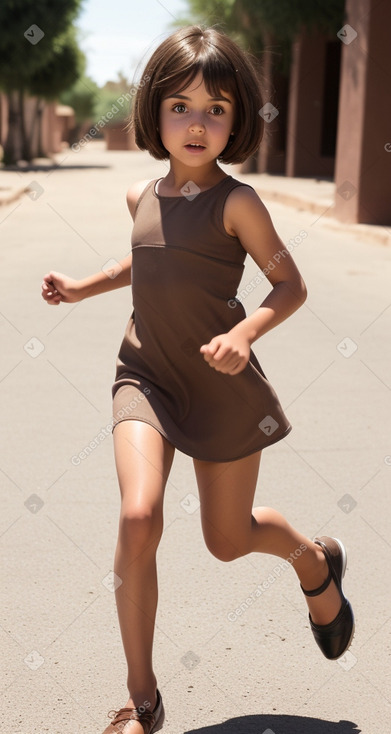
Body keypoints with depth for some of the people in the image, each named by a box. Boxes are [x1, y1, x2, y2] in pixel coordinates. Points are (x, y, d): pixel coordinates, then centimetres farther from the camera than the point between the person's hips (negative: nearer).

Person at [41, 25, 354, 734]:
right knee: (138, 518, -19)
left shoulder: (235, 203, -12)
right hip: (145, 376, 3)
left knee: (228, 539, 11)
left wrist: (246, 331, -24)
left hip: (221, 386, -3)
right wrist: (85, 286, 18)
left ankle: (316, 561, 48)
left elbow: (291, 285, -8)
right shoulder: (142, 196, 3)